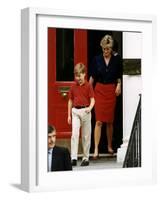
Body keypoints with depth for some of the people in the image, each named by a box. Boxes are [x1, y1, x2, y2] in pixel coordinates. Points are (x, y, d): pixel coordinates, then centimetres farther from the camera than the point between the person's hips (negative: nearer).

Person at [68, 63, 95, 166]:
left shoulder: (88, 86, -3)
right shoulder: (73, 87, 6)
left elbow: (92, 100, -7)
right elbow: (70, 101, 12)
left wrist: (90, 108, -28)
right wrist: (69, 115, 10)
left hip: (85, 111, -2)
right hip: (75, 111, 2)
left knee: (86, 136, 7)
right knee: (75, 134, -10)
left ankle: (86, 158, 16)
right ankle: (74, 158, -13)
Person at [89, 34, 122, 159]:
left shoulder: (117, 59, 0)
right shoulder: (97, 59, 0)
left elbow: (119, 76, 8)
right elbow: (92, 76, 6)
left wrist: (119, 85, -9)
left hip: (112, 91, 1)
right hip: (99, 90, -1)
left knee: (110, 121, 9)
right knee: (99, 121, -7)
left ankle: (110, 146, 24)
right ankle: (96, 149, -9)